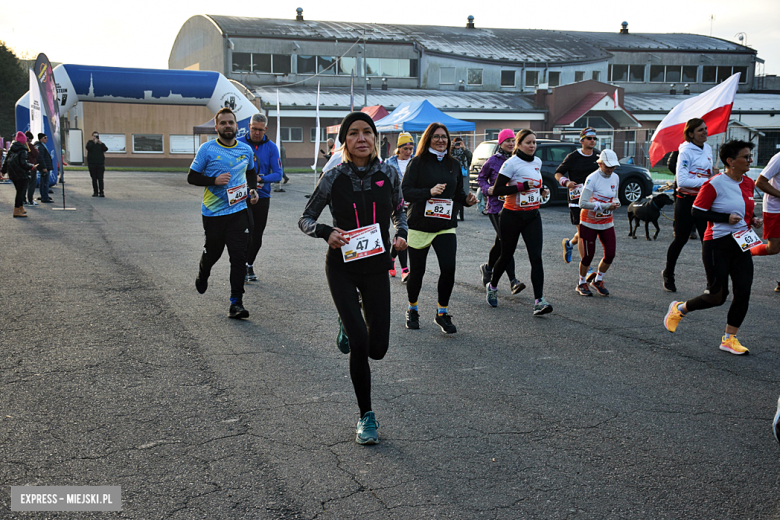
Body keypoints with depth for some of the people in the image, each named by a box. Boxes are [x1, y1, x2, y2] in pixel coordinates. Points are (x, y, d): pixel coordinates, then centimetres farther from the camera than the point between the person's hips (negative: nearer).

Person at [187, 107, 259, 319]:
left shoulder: (246, 150, 6)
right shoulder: (207, 149, -5)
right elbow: (192, 177, -3)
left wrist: (253, 190, 8)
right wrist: (214, 180, -19)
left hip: (238, 212, 2)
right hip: (213, 212, -2)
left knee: (239, 257, -7)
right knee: (213, 252, 13)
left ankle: (236, 303, -2)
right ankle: (203, 274, 49)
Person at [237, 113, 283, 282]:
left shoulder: (271, 147, -1)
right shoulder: (238, 144, -3)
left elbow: (278, 174, -4)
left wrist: (261, 179, -22)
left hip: (262, 197, 2)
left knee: (257, 235, 9)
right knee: (248, 228, -18)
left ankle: (250, 266, 28)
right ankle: (243, 265, -7)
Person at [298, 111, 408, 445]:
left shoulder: (388, 174, -3)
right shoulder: (334, 177, -8)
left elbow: (399, 209, 16)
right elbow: (305, 219, 0)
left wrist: (402, 234, -4)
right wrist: (327, 232, -20)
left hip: (377, 266, 2)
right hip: (342, 265, -2)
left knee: (378, 348, 1)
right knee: (360, 343, -11)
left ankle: (349, 324, 39)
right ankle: (366, 416, 9)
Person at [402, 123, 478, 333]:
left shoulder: (454, 164, 10)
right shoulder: (418, 162, -3)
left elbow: (458, 192, 18)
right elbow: (406, 191, -10)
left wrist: (467, 199, -3)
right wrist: (429, 192, -25)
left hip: (445, 227, 3)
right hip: (419, 225, -3)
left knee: (448, 268, -12)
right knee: (416, 271, 6)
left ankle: (442, 314, 5)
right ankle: (412, 310, 30)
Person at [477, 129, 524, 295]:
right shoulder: (493, 160, -2)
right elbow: (481, 178, 9)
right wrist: (487, 189, -9)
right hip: (496, 205, -4)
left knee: (500, 242, 11)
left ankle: (488, 268, 29)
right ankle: (513, 281, -5)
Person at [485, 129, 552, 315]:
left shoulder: (537, 162, 9)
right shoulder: (511, 163, -12)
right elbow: (497, 190, -17)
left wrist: (541, 189, 9)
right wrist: (521, 186, -23)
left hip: (532, 216, 4)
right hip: (512, 216, -4)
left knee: (536, 258, -10)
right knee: (506, 256, 10)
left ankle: (539, 300, -15)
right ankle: (492, 286, 38)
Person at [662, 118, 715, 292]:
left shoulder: (707, 149, 10)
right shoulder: (686, 152, -13)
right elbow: (682, 181, -22)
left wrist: (714, 174, 5)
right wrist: (707, 181, -24)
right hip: (686, 201, -6)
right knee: (681, 239, 6)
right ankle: (668, 274, 28)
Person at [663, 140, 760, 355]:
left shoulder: (748, 183, 9)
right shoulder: (715, 184, -13)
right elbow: (697, 212, -13)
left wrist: (753, 220, 4)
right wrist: (726, 218, -20)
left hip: (741, 245, 7)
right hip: (717, 244, -7)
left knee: (743, 292, -1)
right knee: (717, 296, -2)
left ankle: (729, 339, 11)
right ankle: (679, 309, 24)